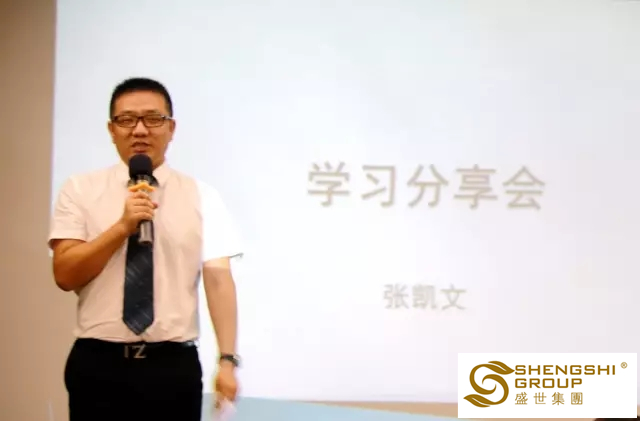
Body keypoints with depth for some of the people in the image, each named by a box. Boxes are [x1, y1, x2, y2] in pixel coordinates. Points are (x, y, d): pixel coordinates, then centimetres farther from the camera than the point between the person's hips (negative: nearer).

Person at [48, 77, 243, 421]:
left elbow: (218, 279, -3)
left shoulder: (202, 196, 4)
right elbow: (65, 274, -4)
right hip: (98, 364, 0)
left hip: (174, 365, 0)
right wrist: (123, 226, -16)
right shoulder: (80, 190, 3)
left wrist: (226, 359, -12)